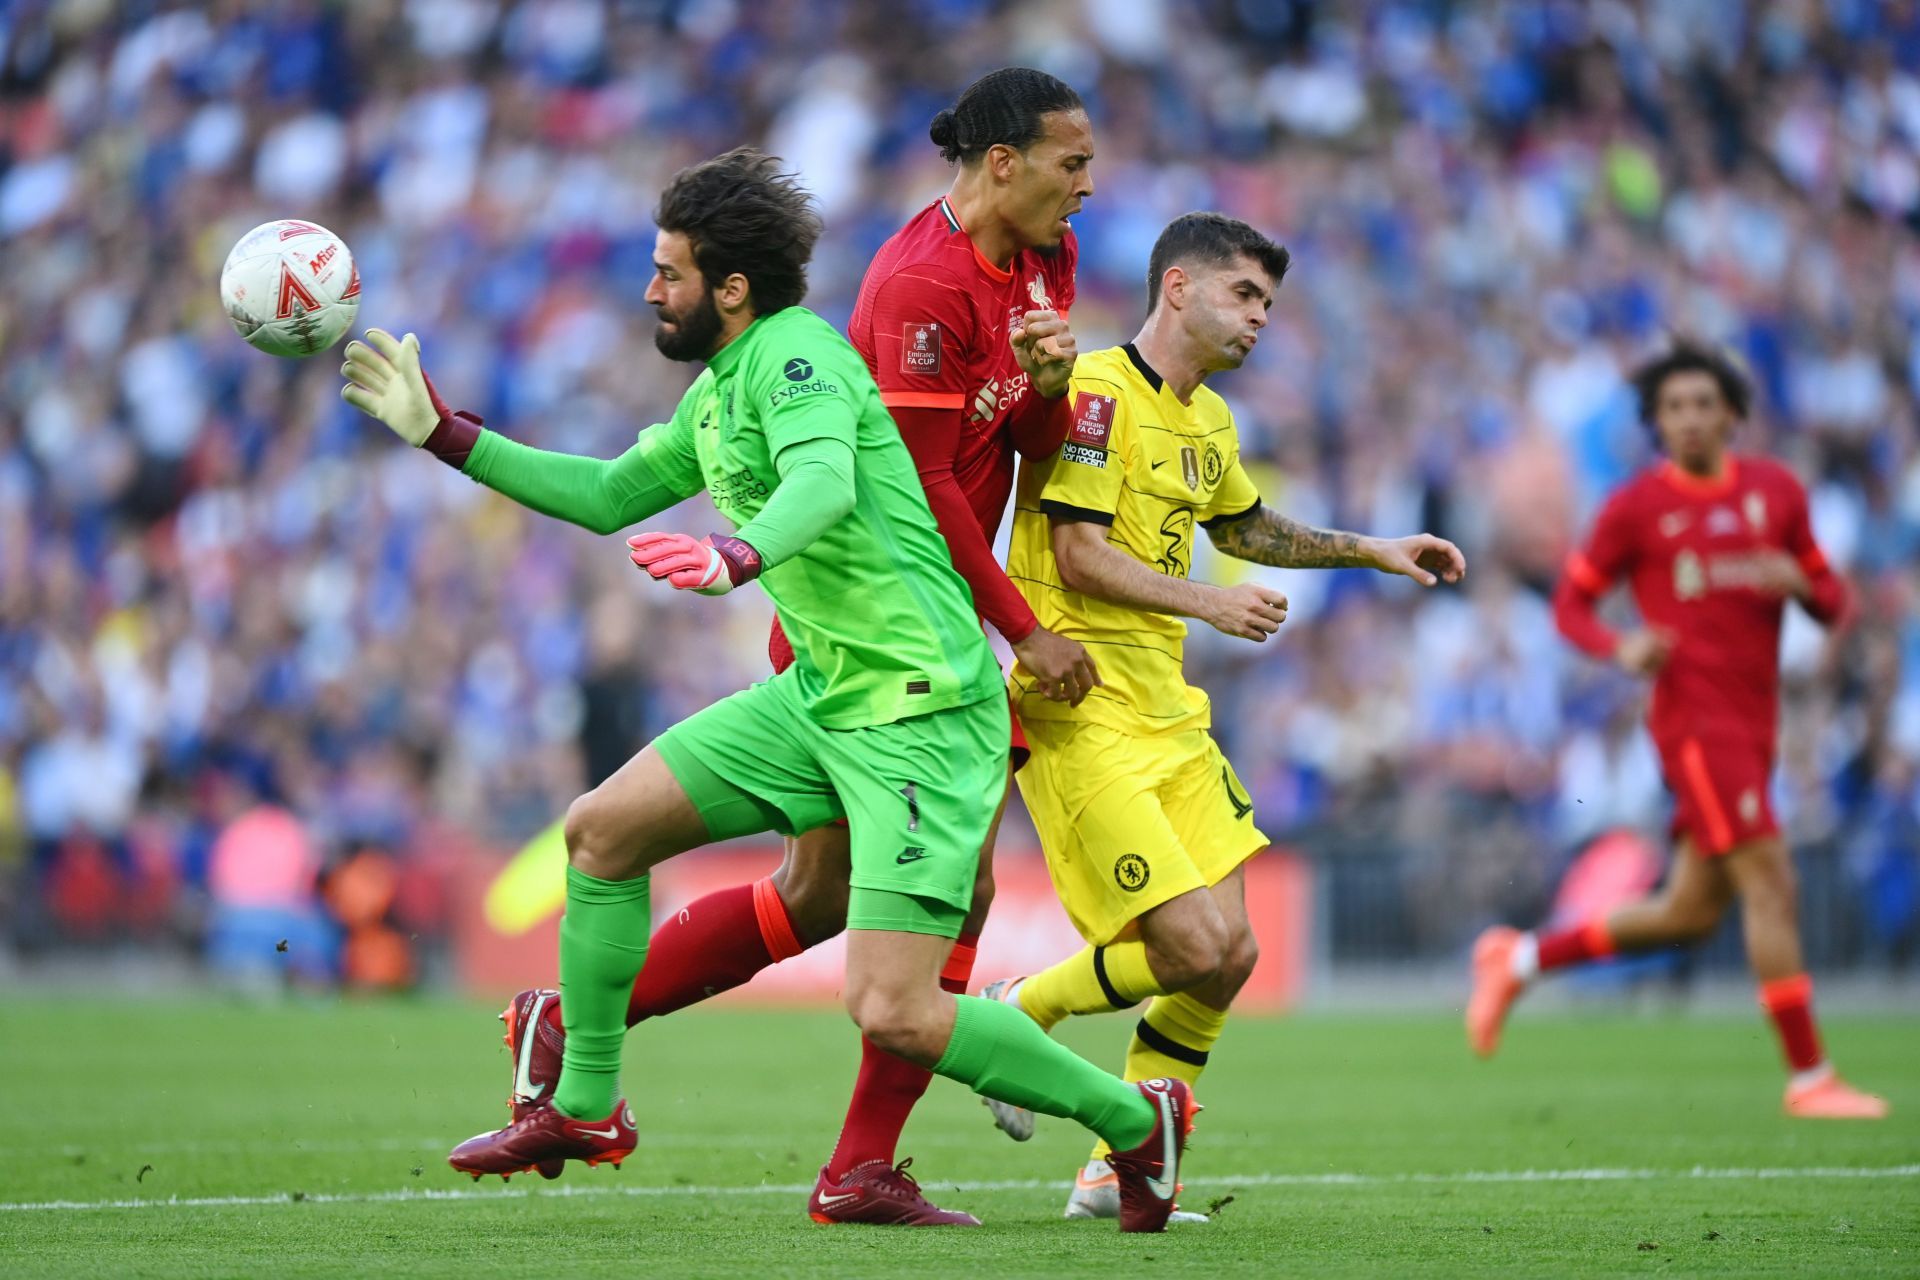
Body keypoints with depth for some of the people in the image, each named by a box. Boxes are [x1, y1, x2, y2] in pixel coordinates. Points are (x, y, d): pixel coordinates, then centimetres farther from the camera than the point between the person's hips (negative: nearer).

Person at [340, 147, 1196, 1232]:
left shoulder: (794, 353, -15)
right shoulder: (717, 390, 14)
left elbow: (824, 482, -35)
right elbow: (611, 495, 27)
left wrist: (738, 556, -55)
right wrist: (448, 435, 23)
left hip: (921, 708, -9)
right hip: (821, 695, 10)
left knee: (893, 1014, -16)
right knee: (603, 828, 8)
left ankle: (1136, 1120, 3)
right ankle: (586, 1107, 22)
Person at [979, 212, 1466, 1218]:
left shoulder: (1208, 419, 17)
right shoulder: (1095, 391, -11)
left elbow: (1246, 528, 35)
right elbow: (1078, 557, -18)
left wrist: (1374, 551, 28)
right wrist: (1208, 602, -20)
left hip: (1167, 715, 9)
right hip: (1083, 714, -9)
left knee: (1228, 953, 2)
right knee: (1194, 948, -15)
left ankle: (1122, 1173, 14)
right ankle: (1019, 1012, 10)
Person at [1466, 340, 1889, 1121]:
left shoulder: (1775, 490, 10)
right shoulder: (1636, 506, -2)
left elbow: (1833, 603, 14)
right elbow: (1571, 602, 4)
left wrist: (1799, 583, -10)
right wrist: (1620, 648, -16)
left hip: (1753, 724, 6)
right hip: (1694, 717, -6)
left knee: (1690, 916, 10)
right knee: (1770, 883, -15)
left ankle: (1520, 960, 27)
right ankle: (1809, 1078, -10)